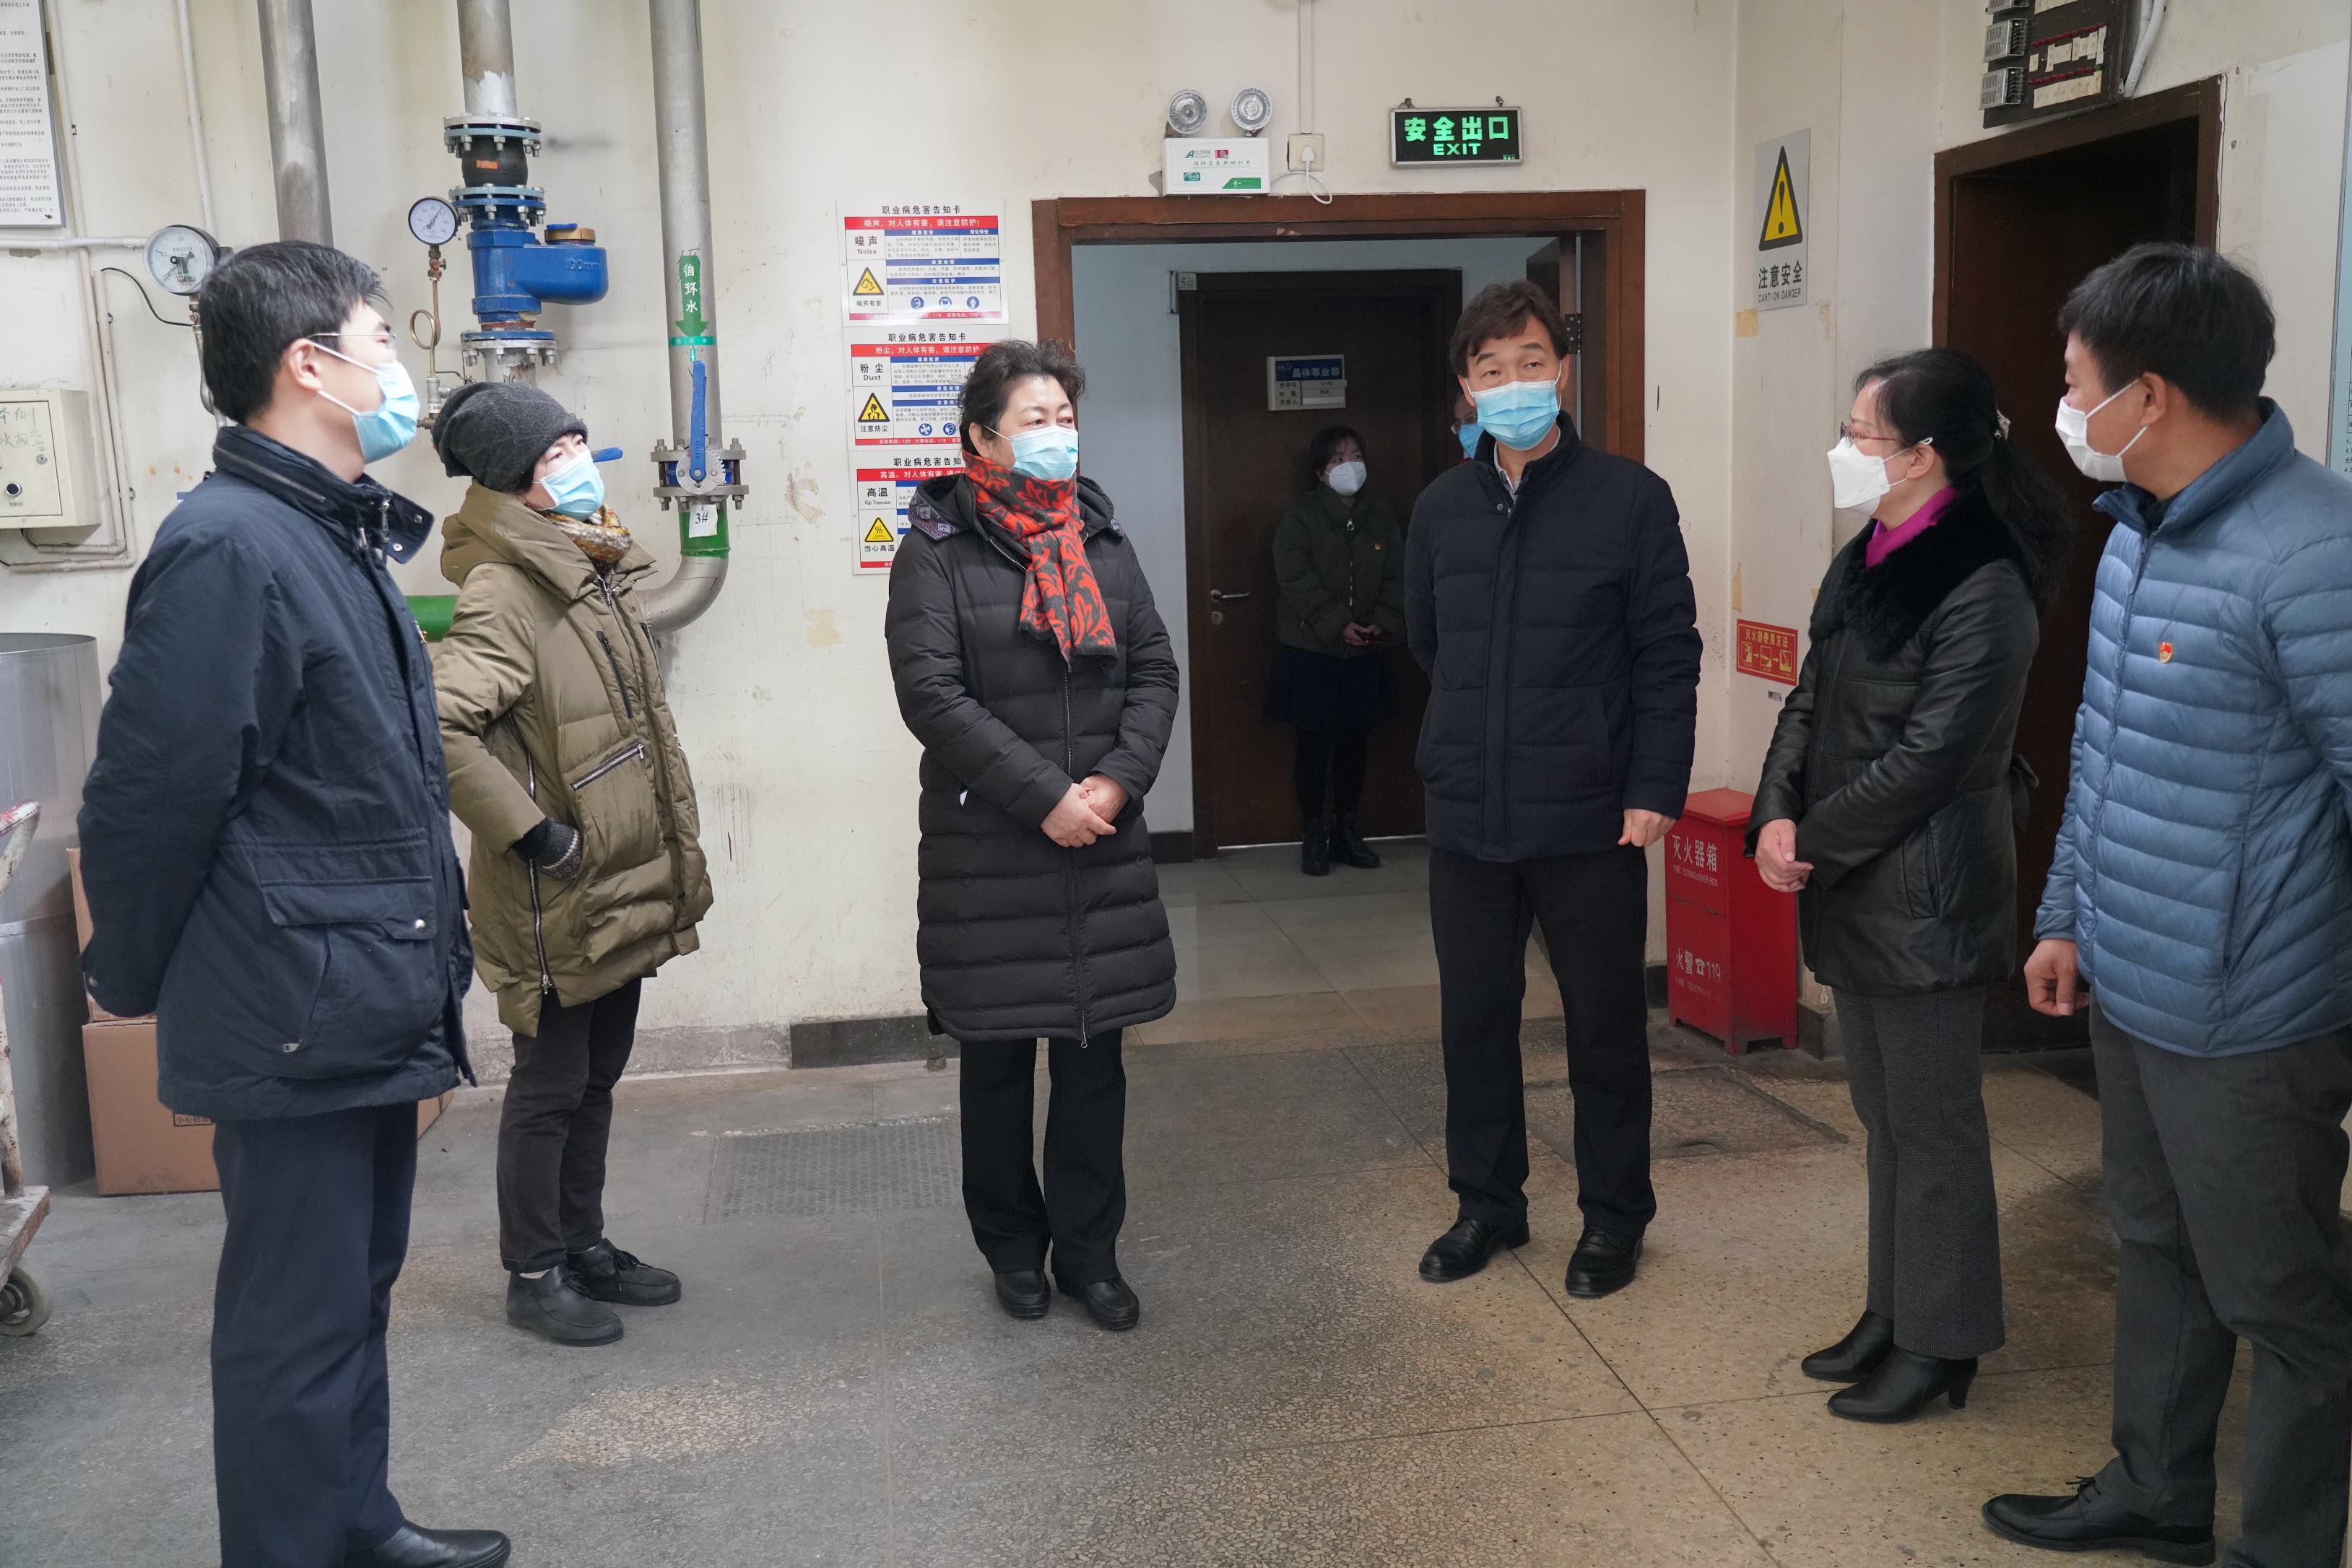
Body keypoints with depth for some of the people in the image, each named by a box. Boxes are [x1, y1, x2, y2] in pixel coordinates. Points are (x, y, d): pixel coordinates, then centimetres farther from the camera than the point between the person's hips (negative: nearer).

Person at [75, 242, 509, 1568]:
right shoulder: (227, 549, -19)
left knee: (359, 1289, 21)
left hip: (372, 1008, 9)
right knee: (299, 1321, 4)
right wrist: (136, 985, -6)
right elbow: (150, 796, -18)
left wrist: (418, 962, 15)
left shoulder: (339, 537, 12)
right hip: (296, 1022, -9)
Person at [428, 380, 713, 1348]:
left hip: (621, 885, 9)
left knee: (599, 1078, 19)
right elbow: (439, 726, -33)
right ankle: (533, 1276, 22)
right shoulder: (503, 594, -19)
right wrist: (532, 834, -25)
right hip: (558, 897, -8)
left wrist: (668, 849, 18)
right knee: (551, 1087, 6)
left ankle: (585, 1245, 35)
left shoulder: (595, 573, 10)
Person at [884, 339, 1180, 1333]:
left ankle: (1090, 1250, 23)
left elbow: (1155, 672, 8)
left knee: (1095, 1059, 9)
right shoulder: (937, 551, -4)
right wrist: (1046, 797, -17)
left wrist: (1120, 778, -9)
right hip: (987, 854, -4)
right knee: (997, 1062, 9)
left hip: (1104, 848, 4)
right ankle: (1014, 1249, 26)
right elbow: (932, 694, -13)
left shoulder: (1103, 545, 12)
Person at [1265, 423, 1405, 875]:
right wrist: (1338, 625, -20)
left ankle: (1346, 832, 23)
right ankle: (1313, 838, 13)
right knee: (1314, 744, 2)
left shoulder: (1379, 515, 7)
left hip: (1363, 654, 4)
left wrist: (1384, 623, -12)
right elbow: (1296, 579, -14)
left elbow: (1396, 576, 5)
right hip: (1311, 651, -4)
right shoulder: (1300, 516, -6)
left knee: (1356, 743, 9)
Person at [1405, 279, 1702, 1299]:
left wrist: (1654, 790, -12)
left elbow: (1669, 657, -7)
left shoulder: (1631, 498, -5)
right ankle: (1487, 1203, 30)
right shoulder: (1442, 507, 6)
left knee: (1606, 1023, 9)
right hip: (1467, 819, 4)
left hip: (1592, 822, -3)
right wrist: (1483, 731, 13)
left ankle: (1613, 1215, 26)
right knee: (1474, 1017, 13)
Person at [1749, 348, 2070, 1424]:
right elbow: (1810, 701, 9)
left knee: (1931, 1123, 4)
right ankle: (1892, 1313, 33)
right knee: (1883, 1111, 19)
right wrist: (1776, 817, -5)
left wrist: (1814, 842, -14)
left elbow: (1927, 758, -20)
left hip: (1927, 898, -9)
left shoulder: (1984, 591, -18)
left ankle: (1939, 1345, 19)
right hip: (1855, 889, 9)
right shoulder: (1866, 564, 9)